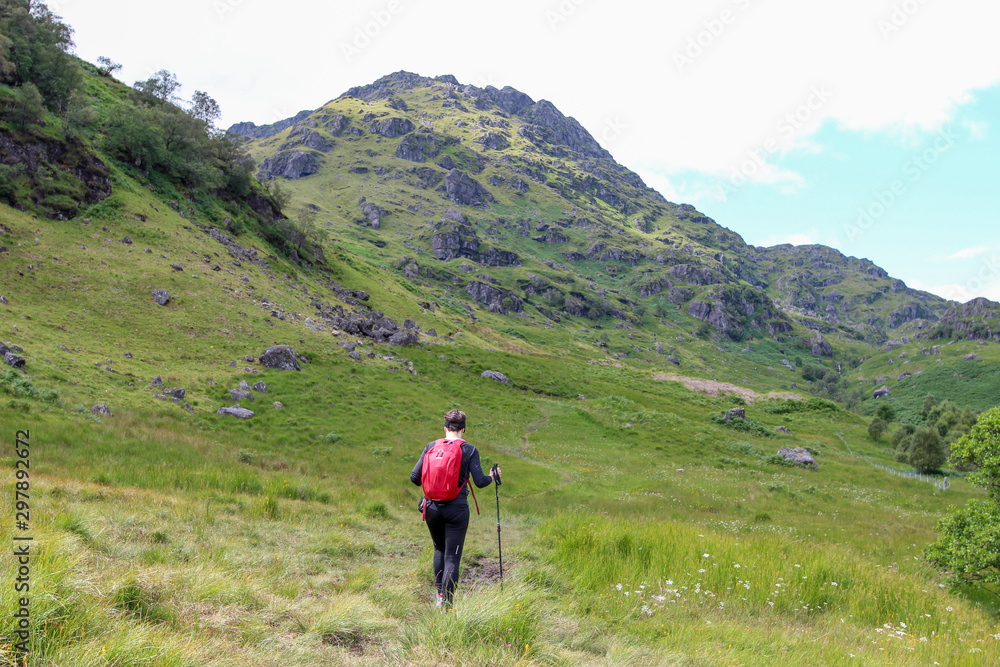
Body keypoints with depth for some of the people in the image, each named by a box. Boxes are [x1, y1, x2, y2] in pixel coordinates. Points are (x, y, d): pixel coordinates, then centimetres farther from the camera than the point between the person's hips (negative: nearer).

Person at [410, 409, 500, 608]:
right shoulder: (470, 450, -5)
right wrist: (493, 476, 11)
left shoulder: (431, 447, 1)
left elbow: (414, 477, 0)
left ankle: (440, 594, 20)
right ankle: (446, 605, 0)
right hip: (457, 509, -3)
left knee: (439, 549, 25)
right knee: (452, 556, 3)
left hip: (433, 508, 3)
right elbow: (480, 482, -10)